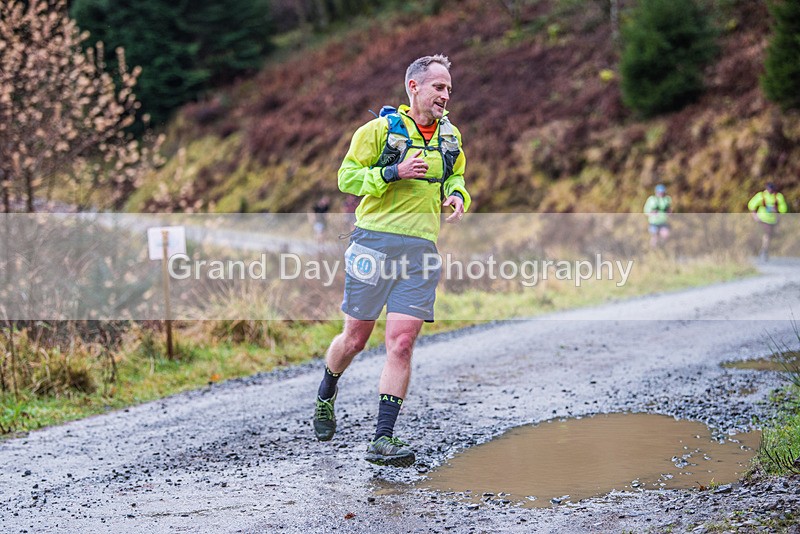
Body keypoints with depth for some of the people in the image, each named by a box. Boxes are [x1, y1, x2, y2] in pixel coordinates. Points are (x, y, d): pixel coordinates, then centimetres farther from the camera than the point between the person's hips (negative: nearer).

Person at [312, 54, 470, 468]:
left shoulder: (450, 136, 13)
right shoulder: (380, 129, -2)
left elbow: (455, 176, 28)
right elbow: (347, 177, -4)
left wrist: (457, 196, 5)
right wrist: (395, 173, -17)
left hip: (421, 248, 3)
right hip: (374, 242, -3)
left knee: (401, 343, -7)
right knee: (355, 338, 5)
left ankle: (382, 439, -5)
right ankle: (325, 396, 37)